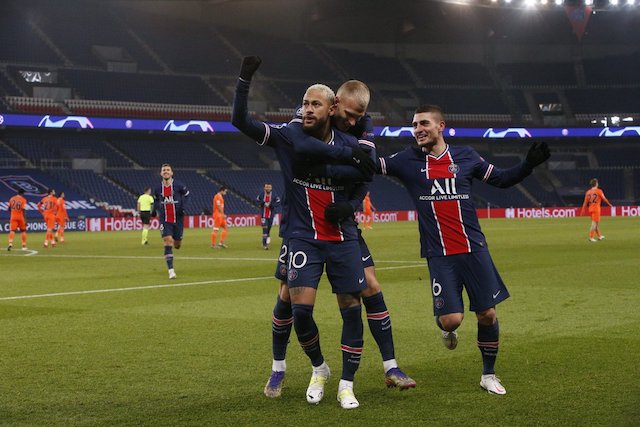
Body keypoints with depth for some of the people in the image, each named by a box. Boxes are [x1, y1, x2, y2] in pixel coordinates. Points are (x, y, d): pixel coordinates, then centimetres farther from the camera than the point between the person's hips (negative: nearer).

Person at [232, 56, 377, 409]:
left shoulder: (349, 146, -1)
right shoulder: (287, 138, -5)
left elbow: (366, 177, 15)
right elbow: (240, 121, -14)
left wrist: (349, 205, -2)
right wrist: (244, 80, -24)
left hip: (343, 238, 2)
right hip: (303, 237, -1)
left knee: (351, 309, -1)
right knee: (300, 307, -14)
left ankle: (346, 385, 12)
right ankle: (319, 369, 14)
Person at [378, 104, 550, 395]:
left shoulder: (465, 156, 6)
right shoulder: (408, 161, 3)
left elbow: (501, 179, 14)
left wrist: (529, 164, 1)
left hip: (474, 249, 2)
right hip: (439, 255, -1)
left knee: (487, 314, 2)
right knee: (451, 319, -12)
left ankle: (488, 374, 22)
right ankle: (447, 330, 27)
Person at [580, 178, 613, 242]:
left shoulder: (588, 192, 7)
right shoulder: (599, 191, -8)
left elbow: (585, 202, 7)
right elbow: (604, 199, -3)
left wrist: (583, 210, 9)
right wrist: (609, 204, 12)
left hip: (590, 209, 6)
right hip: (596, 209, -6)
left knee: (597, 223, 18)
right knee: (594, 223, -5)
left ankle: (599, 236, 28)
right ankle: (591, 237, -10)